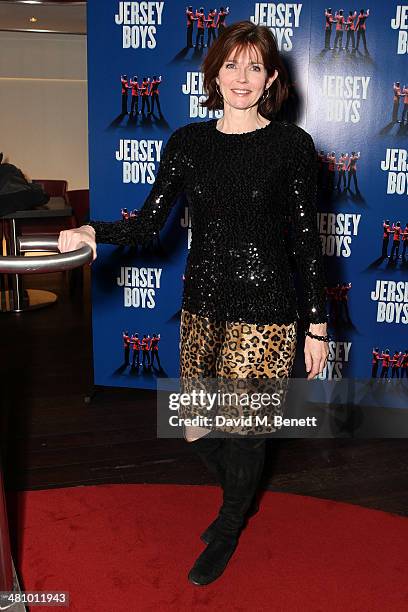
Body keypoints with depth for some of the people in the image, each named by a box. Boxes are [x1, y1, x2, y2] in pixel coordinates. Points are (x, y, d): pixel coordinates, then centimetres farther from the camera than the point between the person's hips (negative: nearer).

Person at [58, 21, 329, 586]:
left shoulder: (291, 144, -5)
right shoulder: (187, 142, 5)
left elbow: (306, 241, -4)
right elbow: (148, 225, 3)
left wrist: (317, 326, -3)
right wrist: (92, 232, -15)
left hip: (265, 310, -4)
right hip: (202, 306, 4)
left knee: (243, 433, 3)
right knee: (197, 431, 13)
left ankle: (228, 531, 36)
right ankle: (244, 496, 47)